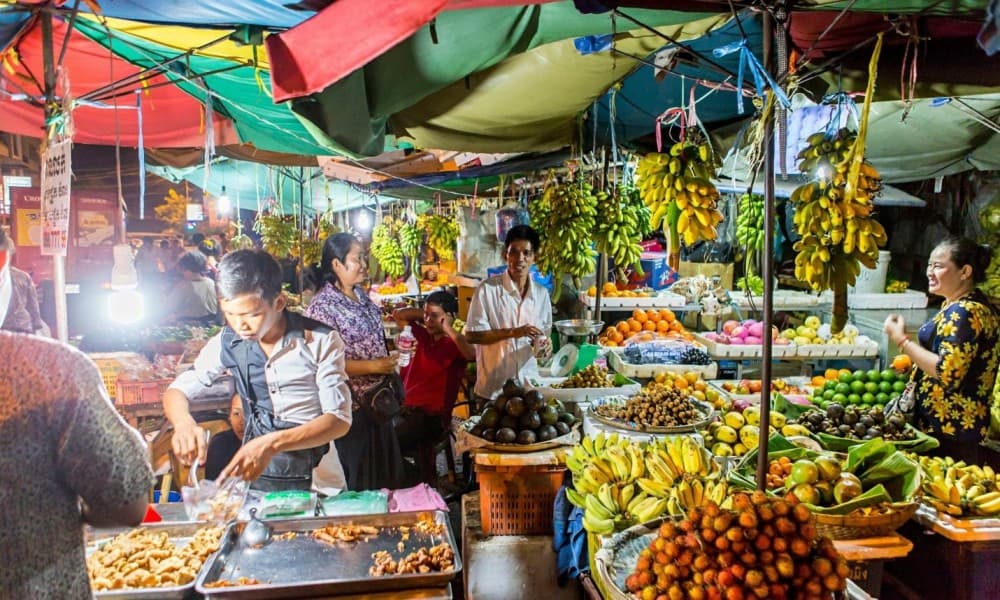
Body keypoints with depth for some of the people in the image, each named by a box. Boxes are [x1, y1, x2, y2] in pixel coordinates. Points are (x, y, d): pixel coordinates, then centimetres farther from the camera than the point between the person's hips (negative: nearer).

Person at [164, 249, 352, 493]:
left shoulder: (320, 340, -11)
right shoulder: (228, 342, -2)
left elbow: (339, 419, -13)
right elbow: (177, 391, 7)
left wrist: (273, 443, -28)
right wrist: (184, 422, -17)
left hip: (315, 478, -3)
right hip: (255, 473, 3)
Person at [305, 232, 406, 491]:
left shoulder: (361, 294, 6)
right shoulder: (323, 305, -20)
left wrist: (391, 359, 2)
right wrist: (374, 366, -23)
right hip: (352, 405, -8)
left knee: (384, 474, 21)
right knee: (357, 481, 8)